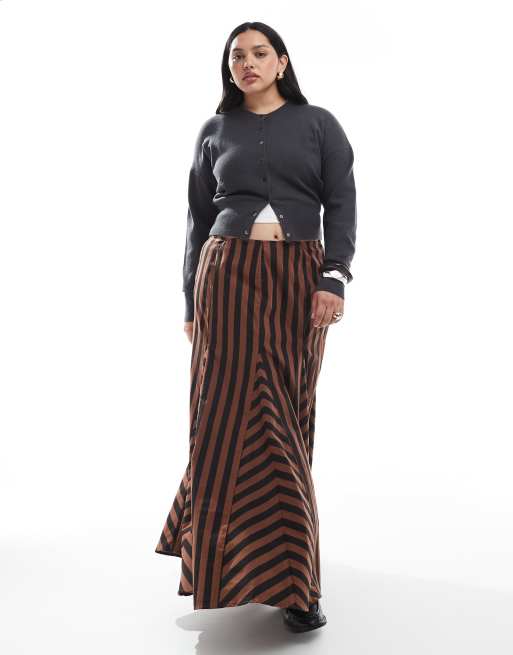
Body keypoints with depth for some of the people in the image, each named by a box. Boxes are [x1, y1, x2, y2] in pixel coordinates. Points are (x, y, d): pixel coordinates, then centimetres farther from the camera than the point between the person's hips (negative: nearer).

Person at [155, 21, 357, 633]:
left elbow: (341, 205, 4)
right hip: (228, 274, 1)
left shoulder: (318, 124, 12)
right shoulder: (215, 131, 15)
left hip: (299, 276, 0)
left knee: (287, 415, -1)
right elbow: (198, 218, 14)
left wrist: (334, 278, -10)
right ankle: (286, 578, -1)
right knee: (232, 411, -8)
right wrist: (192, 300, 9)